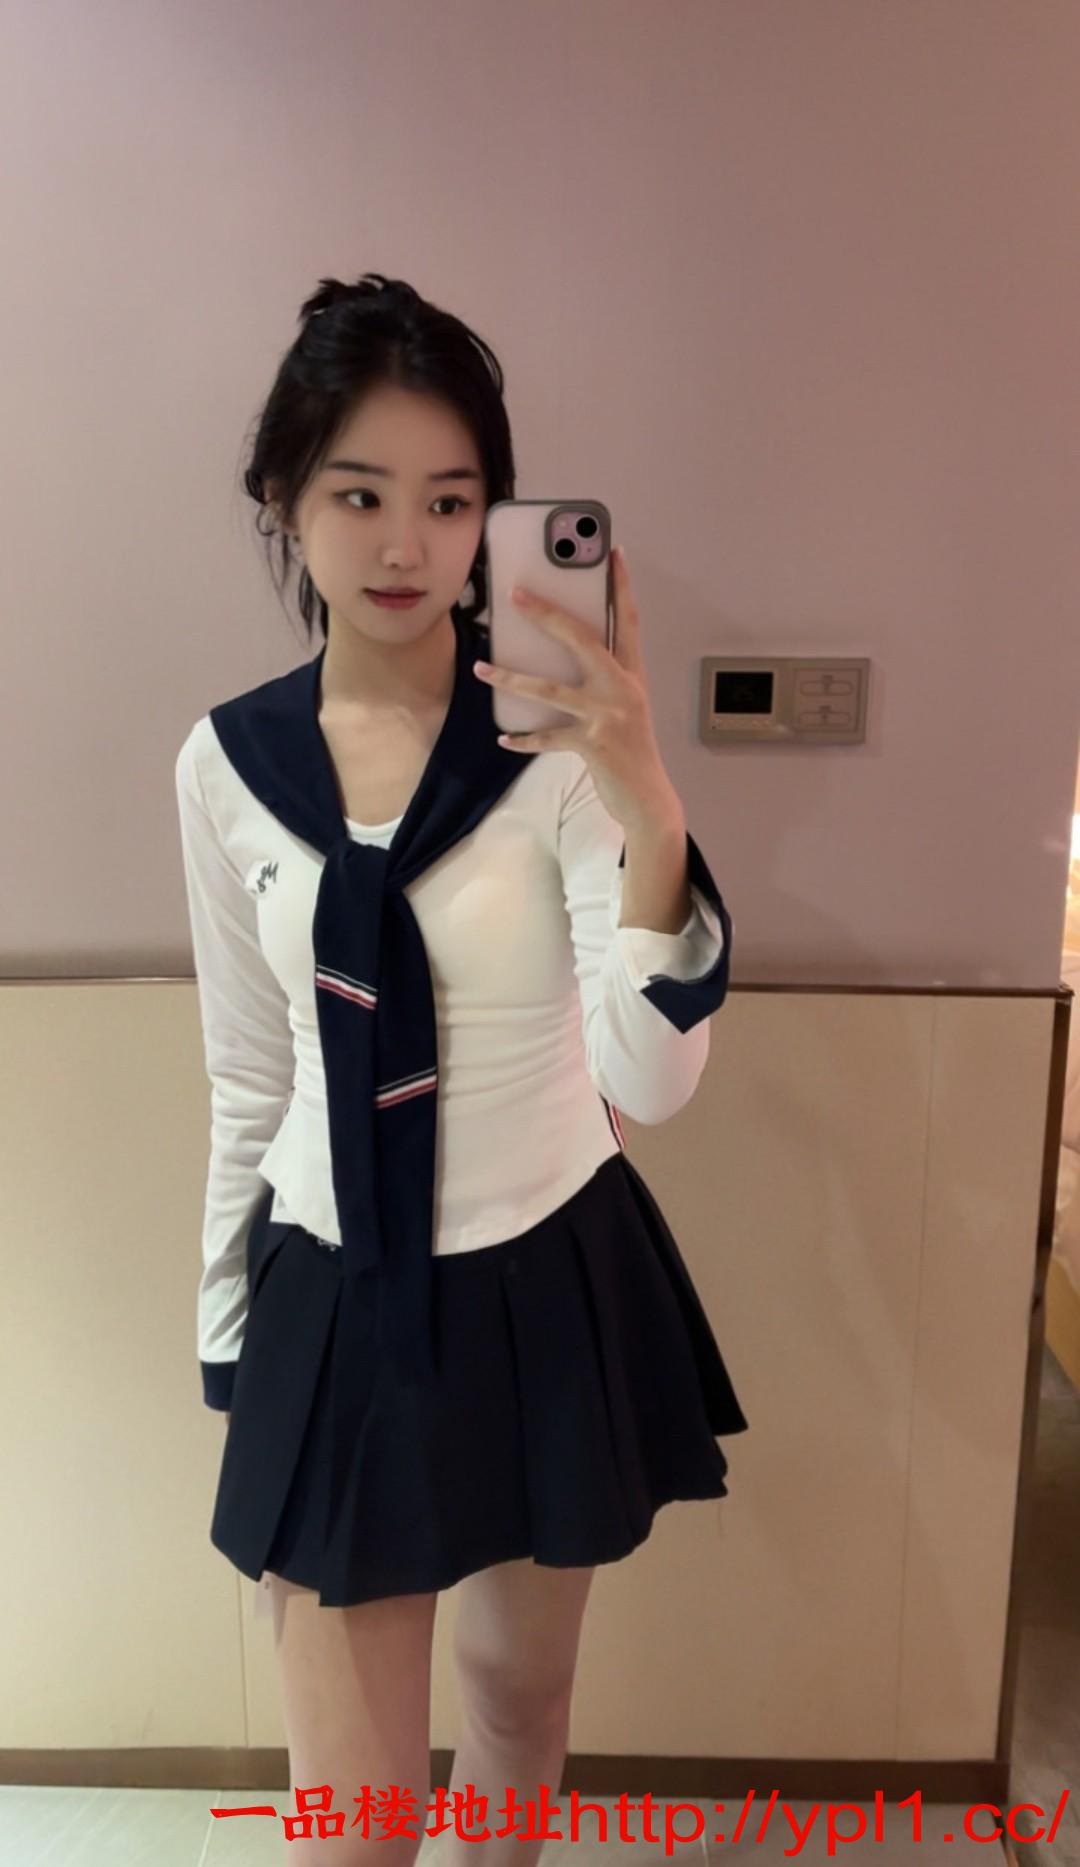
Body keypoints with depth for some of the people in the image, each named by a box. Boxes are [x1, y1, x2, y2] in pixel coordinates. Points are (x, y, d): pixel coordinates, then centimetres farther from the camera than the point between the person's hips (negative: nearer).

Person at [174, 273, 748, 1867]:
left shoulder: (557, 746, -14)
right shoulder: (226, 762, -4)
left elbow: (654, 1079, -24)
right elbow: (250, 1076, 5)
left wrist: (642, 794, -38)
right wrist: (227, 1325, 10)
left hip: (553, 1288, -1)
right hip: (335, 1302, 2)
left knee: (520, 1676, 23)